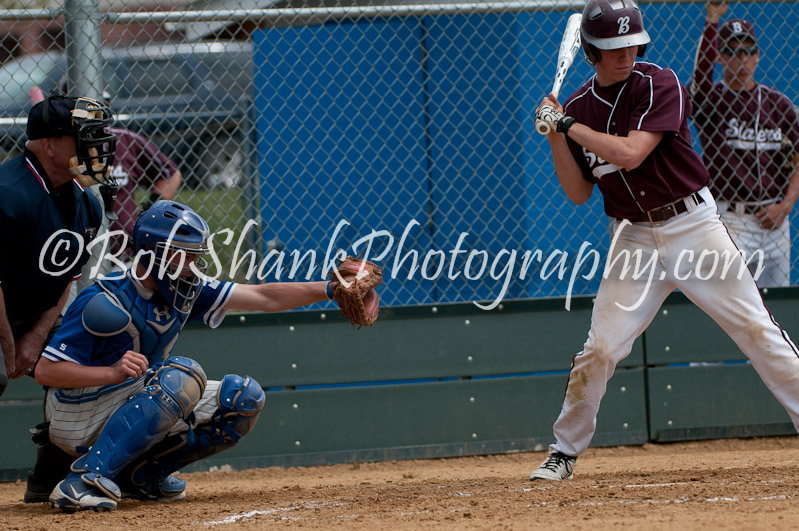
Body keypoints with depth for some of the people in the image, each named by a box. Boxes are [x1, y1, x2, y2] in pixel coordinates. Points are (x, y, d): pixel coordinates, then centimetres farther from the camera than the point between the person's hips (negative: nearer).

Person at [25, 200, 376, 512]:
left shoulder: (187, 292, -1)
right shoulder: (106, 302, -23)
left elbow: (264, 298, 2)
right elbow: (46, 371, -24)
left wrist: (329, 290, -8)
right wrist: (114, 372, -36)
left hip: (133, 405, 8)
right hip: (77, 420, -8)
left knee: (243, 398, -1)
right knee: (180, 376, -32)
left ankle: (141, 475, 5)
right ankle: (85, 478, -31)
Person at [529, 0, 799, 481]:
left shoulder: (661, 84, -10)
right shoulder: (579, 108, 4)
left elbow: (630, 154, -23)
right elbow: (579, 192, 4)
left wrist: (567, 125, -17)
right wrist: (555, 135, -7)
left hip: (693, 223, -3)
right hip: (635, 237, 3)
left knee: (756, 328, -5)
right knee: (600, 348, -5)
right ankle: (564, 452, 8)